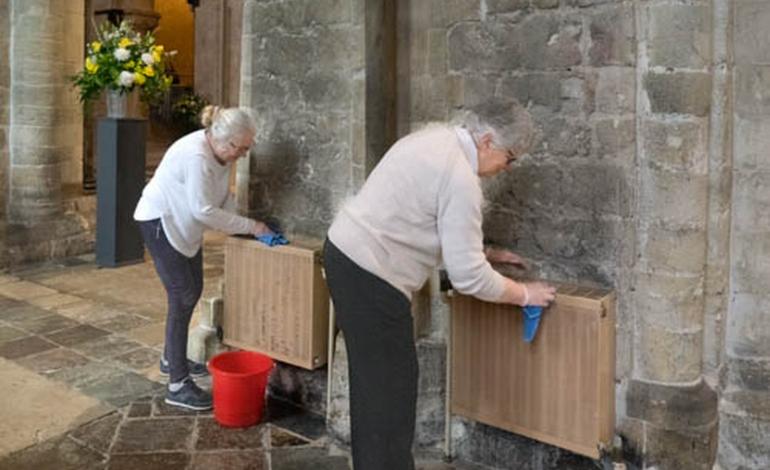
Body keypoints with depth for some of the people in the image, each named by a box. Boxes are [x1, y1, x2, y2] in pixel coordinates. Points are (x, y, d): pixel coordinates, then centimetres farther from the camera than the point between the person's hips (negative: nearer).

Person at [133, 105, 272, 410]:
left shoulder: (220, 154, -3)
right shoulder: (196, 155, -30)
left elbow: (224, 198, 1)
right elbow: (205, 211, -30)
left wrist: (244, 226, -14)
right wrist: (250, 226, -25)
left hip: (183, 224, 10)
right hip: (160, 222, -10)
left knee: (193, 291, 15)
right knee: (182, 297, -13)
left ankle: (172, 359, 33)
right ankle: (178, 385, -10)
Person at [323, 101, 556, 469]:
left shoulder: (436, 139, 10)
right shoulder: (460, 177, -20)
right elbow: (468, 276, -17)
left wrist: (484, 252, 22)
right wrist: (524, 294, -3)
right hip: (369, 275, -10)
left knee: (373, 380, 18)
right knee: (390, 384, -2)